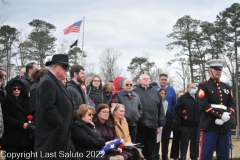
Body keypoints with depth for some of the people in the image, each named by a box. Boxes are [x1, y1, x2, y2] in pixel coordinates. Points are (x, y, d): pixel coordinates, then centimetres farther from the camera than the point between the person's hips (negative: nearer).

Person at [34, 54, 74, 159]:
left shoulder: (55, 81, 16)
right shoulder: (47, 82, -17)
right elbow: (48, 108, -24)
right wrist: (60, 124, -16)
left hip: (58, 132, 10)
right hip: (51, 134, -10)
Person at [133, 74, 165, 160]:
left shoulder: (155, 92, 15)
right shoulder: (135, 91, 4)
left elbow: (160, 108, 12)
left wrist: (161, 122, 5)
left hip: (152, 123, 3)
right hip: (140, 123, -3)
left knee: (152, 145, 10)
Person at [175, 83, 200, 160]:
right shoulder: (183, 98, -2)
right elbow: (177, 109, -9)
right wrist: (183, 116, -14)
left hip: (196, 124, 5)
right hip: (186, 124, -5)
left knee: (195, 142, 10)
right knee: (184, 142, -1)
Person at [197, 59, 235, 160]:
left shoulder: (226, 87, 18)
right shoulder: (203, 86, 0)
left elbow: (232, 104, 11)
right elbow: (203, 105, -12)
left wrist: (227, 115, -10)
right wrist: (221, 115, -17)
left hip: (225, 127, 6)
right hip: (209, 126, -5)